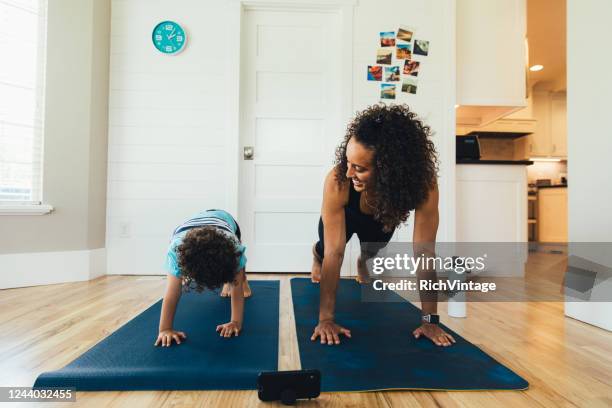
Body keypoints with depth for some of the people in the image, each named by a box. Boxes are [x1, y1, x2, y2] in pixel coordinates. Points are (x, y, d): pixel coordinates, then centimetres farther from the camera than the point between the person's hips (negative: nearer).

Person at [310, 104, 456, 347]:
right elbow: (335, 252, -41)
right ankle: (317, 256, 45)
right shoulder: (337, 182, -46)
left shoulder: (423, 183, -43)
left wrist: (430, 320, -33)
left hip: (381, 221, 2)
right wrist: (325, 318, -39)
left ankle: (362, 263, 55)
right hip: (345, 216, -1)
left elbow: (424, 252, -37)